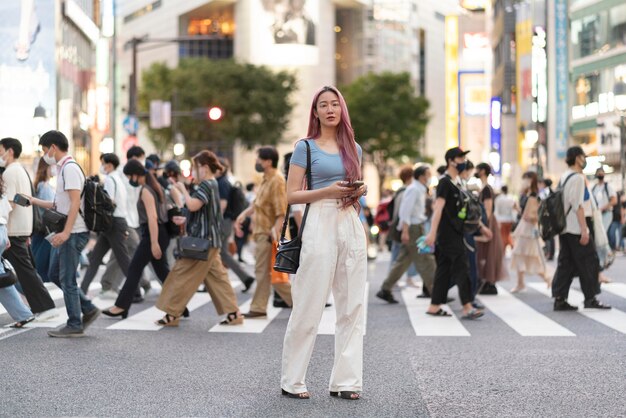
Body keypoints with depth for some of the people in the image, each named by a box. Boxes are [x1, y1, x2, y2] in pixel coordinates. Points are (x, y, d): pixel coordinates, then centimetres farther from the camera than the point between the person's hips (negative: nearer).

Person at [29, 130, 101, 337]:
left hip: (74, 234, -10)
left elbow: (75, 202, -22)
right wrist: (34, 201, 25)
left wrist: (66, 232, -28)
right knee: (55, 274, 15)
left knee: (67, 279, -4)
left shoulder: (70, 168, -14)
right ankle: (88, 309, 18)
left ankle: (75, 326, 4)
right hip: (67, 233, 10)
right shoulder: (64, 168, 16)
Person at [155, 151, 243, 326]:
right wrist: (184, 220, 19)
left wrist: (183, 189, -12)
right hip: (210, 239, 10)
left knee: (182, 275, -3)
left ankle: (172, 314, 1)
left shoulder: (207, 185, -14)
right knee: (217, 276, 9)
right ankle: (233, 312, 6)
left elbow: (193, 205, -26)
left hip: (203, 240, -10)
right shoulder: (212, 184, 17)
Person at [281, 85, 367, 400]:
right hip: (321, 224, -5)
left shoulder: (353, 148, 15)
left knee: (352, 306, 3)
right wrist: (328, 191, -15)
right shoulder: (306, 147, 0)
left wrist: (359, 192, 1)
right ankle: (291, 381, 6)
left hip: (351, 224, 5)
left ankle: (345, 380, 9)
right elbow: (292, 195, -3)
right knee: (309, 306, -4)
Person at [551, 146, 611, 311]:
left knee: (565, 263, 7)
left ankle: (560, 299, 5)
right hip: (577, 228, -9)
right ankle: (590, 299, 2)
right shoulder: (577, 178, -13)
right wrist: (584, 230, -21)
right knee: (589, 262, -1)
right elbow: (578, 205, -19)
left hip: (565, 228, 9)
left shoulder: (564, 177, 16)